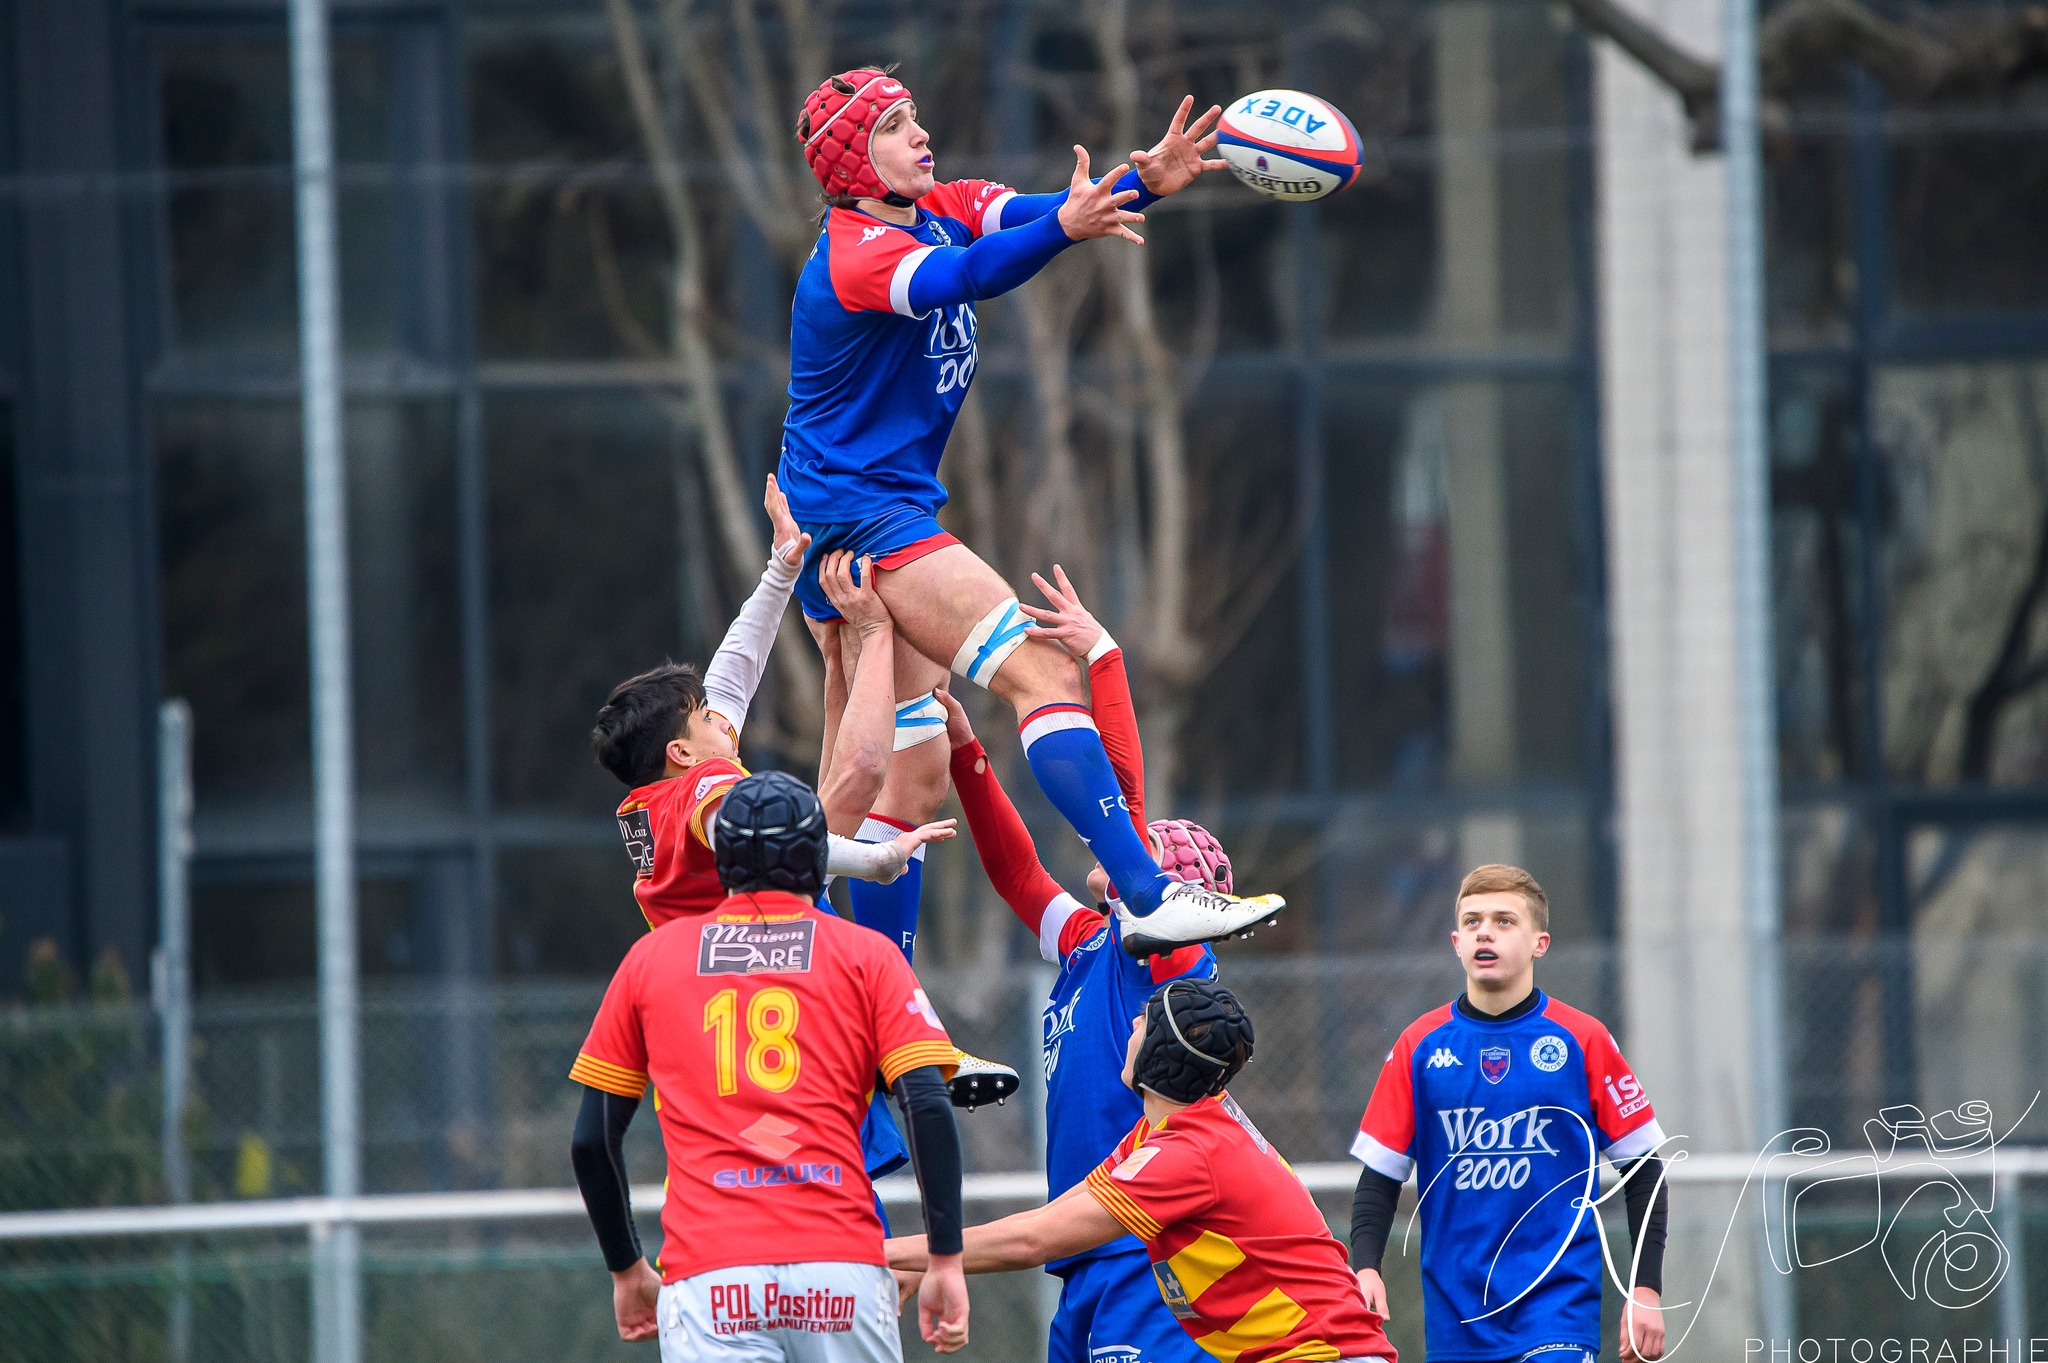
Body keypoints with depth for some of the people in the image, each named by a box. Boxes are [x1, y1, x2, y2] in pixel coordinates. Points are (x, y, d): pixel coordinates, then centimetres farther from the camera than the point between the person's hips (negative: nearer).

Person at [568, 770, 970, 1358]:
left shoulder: (651, 957, 16)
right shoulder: (866, 956, 12)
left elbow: (592, 1140, 16)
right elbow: (928, 1106, -1)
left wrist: (627, 1270, 28)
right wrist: (946, 1261, 2)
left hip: (707, 1273, 0)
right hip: (843, 1269, 0)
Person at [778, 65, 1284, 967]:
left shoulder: (939, 211, 10)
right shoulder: (856, 252, -17)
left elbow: (1033, 214, -5)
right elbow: (965, 277, -36)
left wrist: (1147, 181, -23)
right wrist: (1064, 227, -54)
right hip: (860, 511, -10)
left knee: (915, 771, 9)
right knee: (1043, 673, -19)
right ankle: (1147, 896, -27)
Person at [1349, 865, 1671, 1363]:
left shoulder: (1582, 1040, -1)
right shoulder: (1420, 1046, 5)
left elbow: (1642, 1171, 4)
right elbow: (1380, 1174, 7)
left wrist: (1646, 1290, -1)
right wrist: (1365, 1266, -10)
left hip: (1559, 1304, -3)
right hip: (1455, 1317, 3)